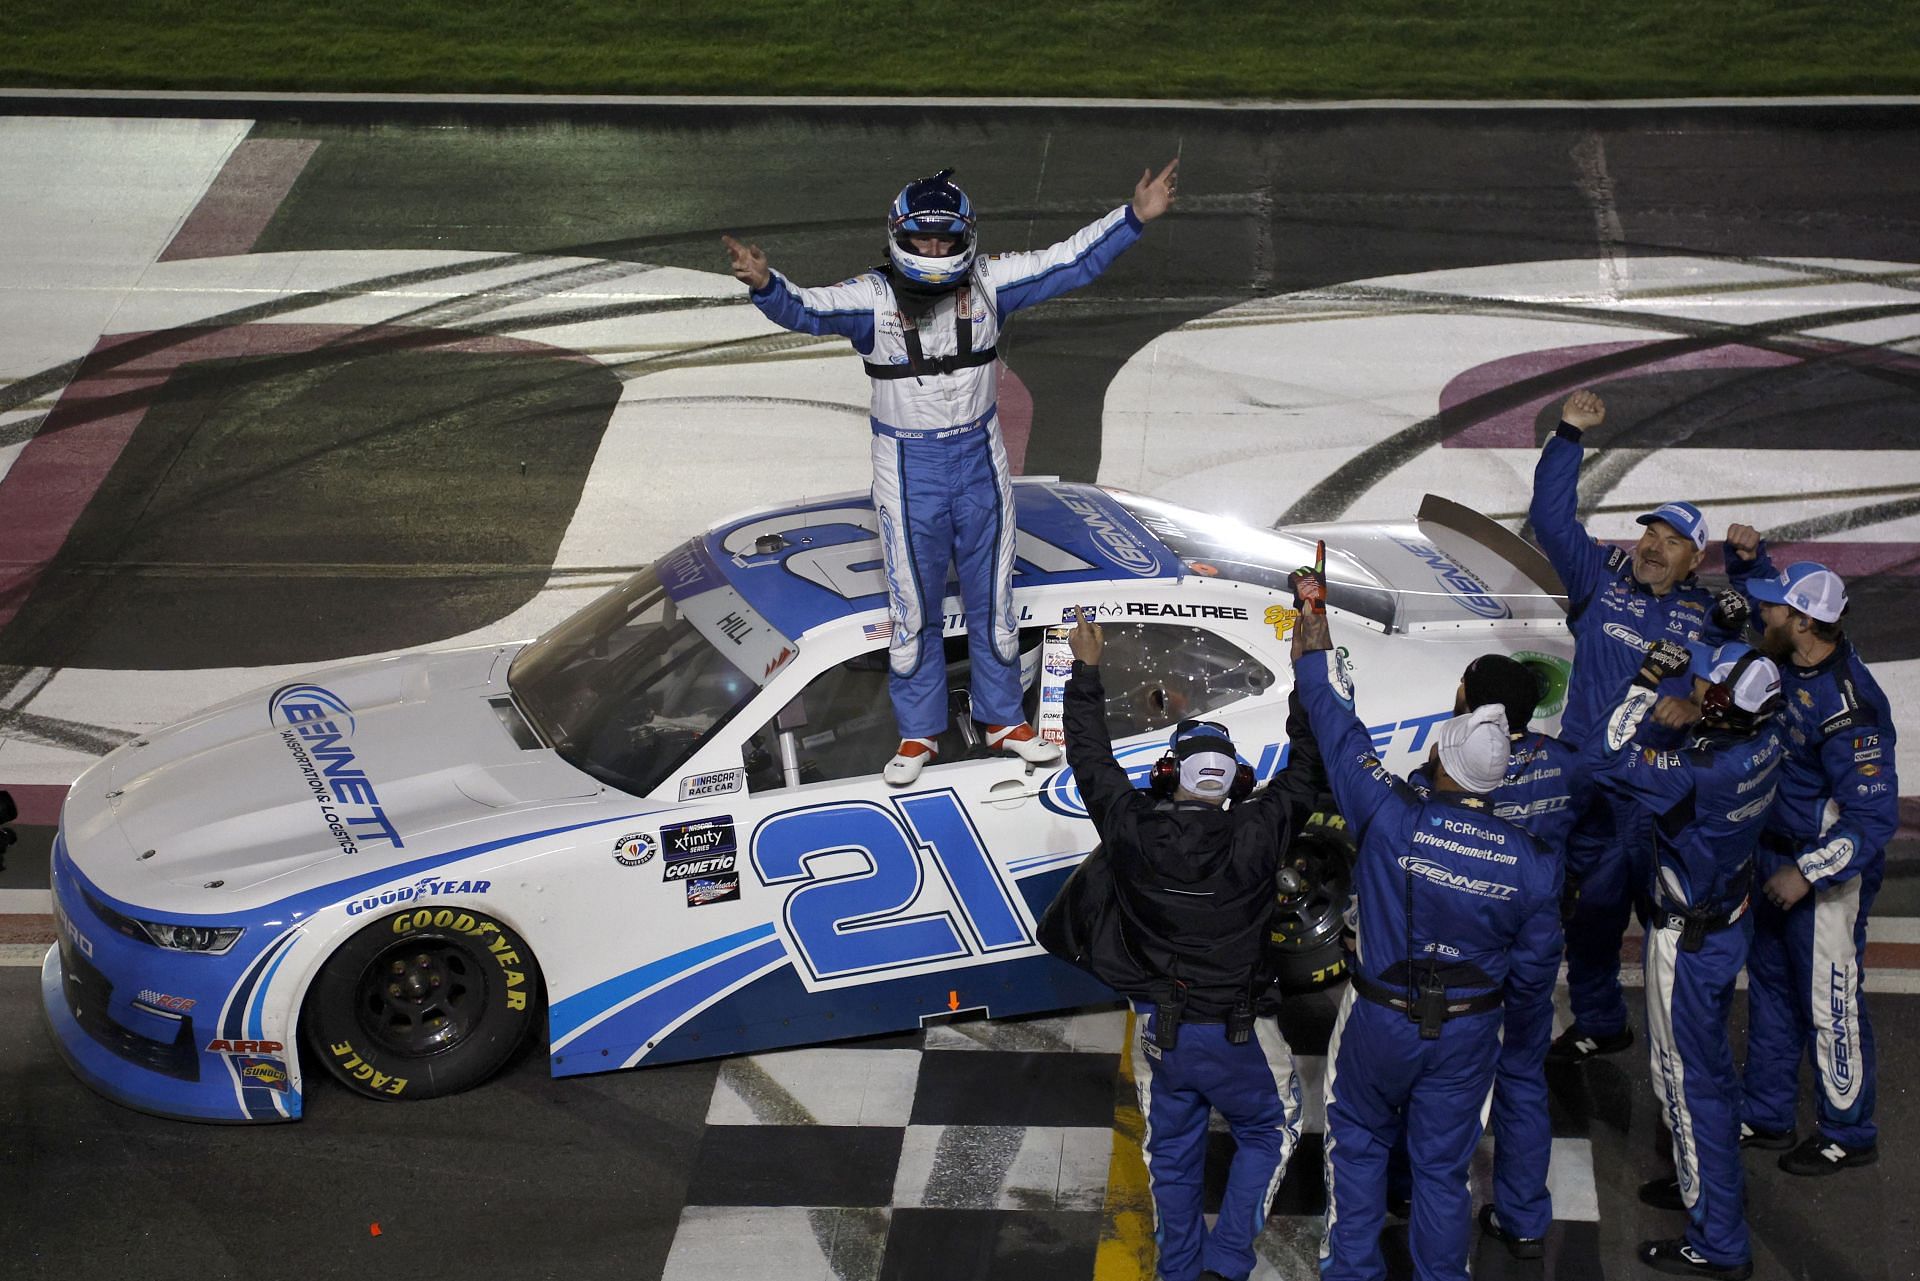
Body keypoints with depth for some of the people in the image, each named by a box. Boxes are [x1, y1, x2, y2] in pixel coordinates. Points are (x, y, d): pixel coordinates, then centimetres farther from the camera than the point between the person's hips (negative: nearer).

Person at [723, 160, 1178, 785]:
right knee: (913, 604, 8)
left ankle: (1002, 719, 31)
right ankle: (918, 732, 25)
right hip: (907, 466, -2)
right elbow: (806, 311, -28)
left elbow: (1069, 262, -5)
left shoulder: (988, 282, -7)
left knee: (992, 595, 14)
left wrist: (1134, 218, -12)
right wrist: (765, 285, -49)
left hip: (979, 456, 2)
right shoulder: (873, 296, -15)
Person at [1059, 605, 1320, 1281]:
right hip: (1237, 1033, -2)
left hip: (1160, 1028, 2)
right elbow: (1308, 769, -7)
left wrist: (1087, 671, 11)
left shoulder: (1134, 832, -15)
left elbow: (1091, 761, 1)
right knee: (1269, 1133, 20)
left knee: (1172, 1151, 20)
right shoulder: (1255, 836, -20)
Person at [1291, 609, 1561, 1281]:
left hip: (1379, 1022, -1)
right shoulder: (1532, 864, -16)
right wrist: (1525, 1002, 20)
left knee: (1359, 1143, 22)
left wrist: (1316, 655, 6)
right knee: (1443, 1164, 16)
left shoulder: (1392, 817, -24)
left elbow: (1339, 728, -11)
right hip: (1468, 1033, 2)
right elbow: (1534, 970, -3)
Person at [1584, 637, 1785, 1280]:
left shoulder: (1699, 772, -36)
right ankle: (1713, 1179, 47)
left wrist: (1648, 681, -31)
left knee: (1687, 1077, 5)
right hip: (1730, 916, 8)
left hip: (1687, 938, -8)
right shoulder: (1766, 739, -11)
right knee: (1709, 1058, 27)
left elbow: (1603, 760, -34)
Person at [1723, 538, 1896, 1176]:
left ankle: (1848, 1134, 19)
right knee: (1771, 987, 19)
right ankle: (1766, 1115, 33)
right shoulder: (1794, 658, -4)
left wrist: (1808, 872, -27)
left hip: (1829, 868, -9)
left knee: (1828, 1004, 3)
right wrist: (1748, 556, -4)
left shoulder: (1846, 707, -30)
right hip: (1776, 854, 9)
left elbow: (1874, 815, -28)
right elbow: (1758, 592, 17)